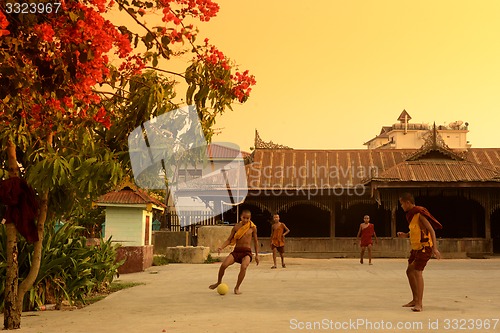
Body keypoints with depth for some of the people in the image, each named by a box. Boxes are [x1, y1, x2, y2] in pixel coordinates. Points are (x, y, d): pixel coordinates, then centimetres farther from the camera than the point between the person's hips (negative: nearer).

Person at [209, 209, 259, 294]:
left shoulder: (253, 227, 2)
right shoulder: (236, 227, 5)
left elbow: (255, 241, 11)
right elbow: (229, 240, 6)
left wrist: (257, 255, 10)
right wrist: (221, 247, -12)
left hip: (246, 251, -2)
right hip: (236, 250, 2)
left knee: (243, 267, -32)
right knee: (223, 265, -19)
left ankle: (237, 288, -11)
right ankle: (219, 282, 10)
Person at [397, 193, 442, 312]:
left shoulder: (420, 213, -17)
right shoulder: (411, 215, 11)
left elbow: (431, 230, -22)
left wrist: (435, 248, -29)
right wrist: (405, 235, 6)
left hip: (425, 247, -10)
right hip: (416, 247, 10)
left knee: (417, 272, -18)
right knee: (409, 271, 13)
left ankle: (419, 304, -17)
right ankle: (415, 300, 24)